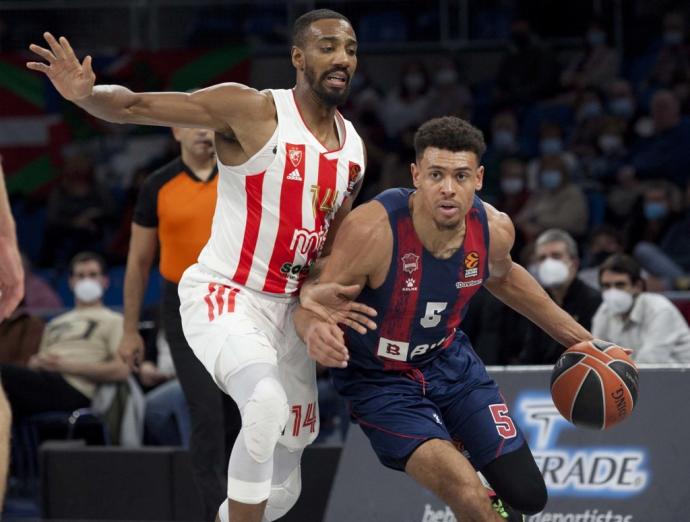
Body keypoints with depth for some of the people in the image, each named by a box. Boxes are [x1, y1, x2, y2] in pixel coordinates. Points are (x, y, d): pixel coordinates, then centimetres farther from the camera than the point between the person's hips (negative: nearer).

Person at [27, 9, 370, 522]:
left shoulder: (354, 149, 6)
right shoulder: (251, 111, -13)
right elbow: (136, 104, -19)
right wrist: (86, 94, -39)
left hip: (288, 309, 7)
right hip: (224, 297, -7)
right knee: (268, 404, -36)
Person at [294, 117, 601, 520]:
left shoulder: (494, 229, -15)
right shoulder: (373, 229, -32)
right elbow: (315, 301, -24)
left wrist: (579, 339, 14)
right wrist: (314, 331, -50)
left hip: (449, 359, 5)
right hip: (380, 379, -5)